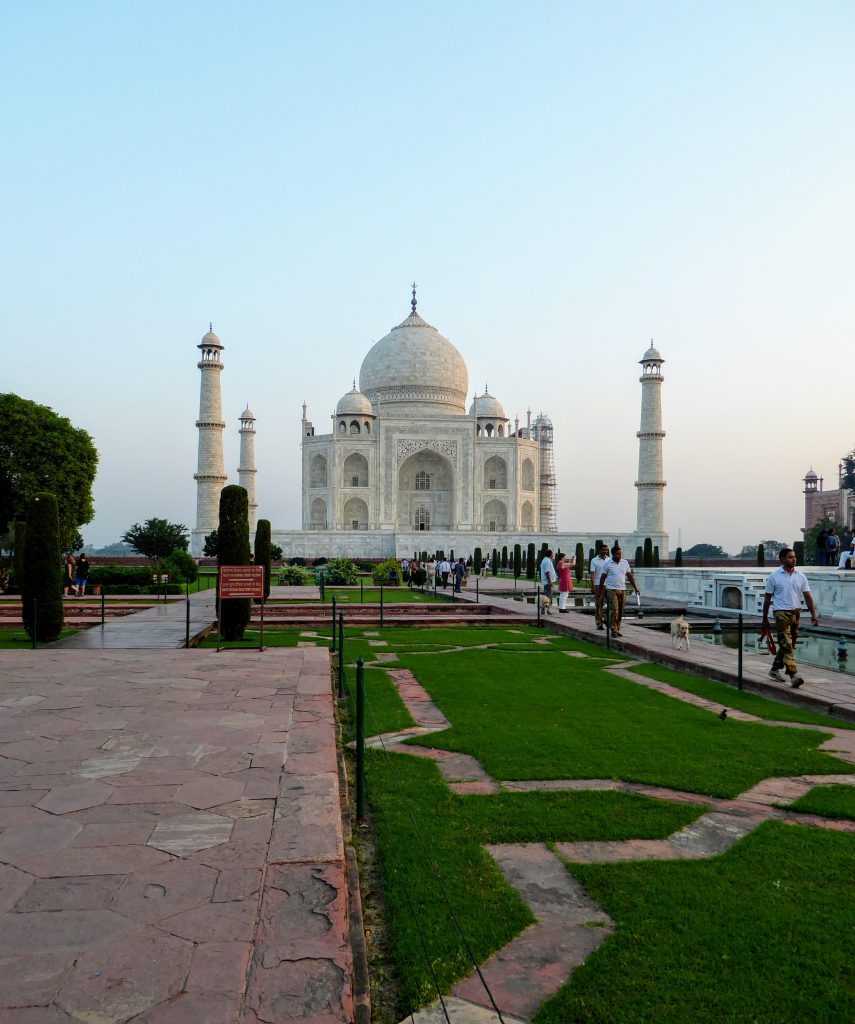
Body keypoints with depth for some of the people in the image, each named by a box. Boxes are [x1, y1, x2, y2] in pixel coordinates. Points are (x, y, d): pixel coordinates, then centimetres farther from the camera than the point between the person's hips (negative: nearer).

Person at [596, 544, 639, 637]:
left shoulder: (625, 563, 8)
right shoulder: (607, 563, -2)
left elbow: (630, 576, 12)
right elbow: (603, 577, 3)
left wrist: (635, 588, 7)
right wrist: (600, 590, 3)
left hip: (622, 590, 4)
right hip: (612, 590, -4)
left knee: (620, 611, 6)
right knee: (614, 610, -12)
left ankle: (617, 629, 16)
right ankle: (613, 630, -9)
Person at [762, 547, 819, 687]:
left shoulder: (801, 576, 7)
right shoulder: (774, 576, -3)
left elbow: (807, 596, 7)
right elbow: (768, 598, 2)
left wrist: (813, 614, -3)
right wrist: (765, 618, 3)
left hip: (796, 612, 5)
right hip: (782, 613, -5)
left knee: (789, 645, 14)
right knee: (786, 645, -13)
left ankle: (775, 669, 29)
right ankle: (794, 675, -19)